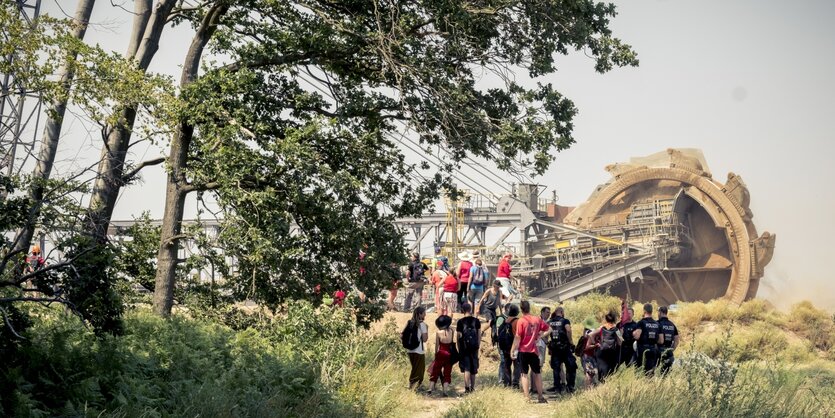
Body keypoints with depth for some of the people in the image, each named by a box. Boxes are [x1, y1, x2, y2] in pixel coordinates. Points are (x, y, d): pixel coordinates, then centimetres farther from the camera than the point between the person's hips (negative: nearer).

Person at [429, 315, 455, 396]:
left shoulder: (438, 333, -8)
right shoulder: (452, 332, -5)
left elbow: (437, 346, -2)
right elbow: (453, 344, 0)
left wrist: (436, 355, 7)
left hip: (441, 353, -1)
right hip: (449, 354, 1)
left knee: (436, 370, 12)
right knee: (447, 372, 10)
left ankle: (431, 388, 10)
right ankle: (444, 390, 3)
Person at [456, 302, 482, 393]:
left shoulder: (460, 322, -7)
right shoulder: (476, 321, 0)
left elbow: (459, 336, -6)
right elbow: (479, 334, 4)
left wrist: (459, 349, 3)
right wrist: (478, 346, 14)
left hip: (464, 347, -3)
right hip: (474, 347, 3)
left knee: (466, 368, -1)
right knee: (473, 368, 14)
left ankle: (467, 388, -9)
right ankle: (472, 387, 23)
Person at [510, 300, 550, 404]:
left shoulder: (521, 321, -11)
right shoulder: (537, 319, 1)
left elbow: (517, 337, -12)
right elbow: (549, 330, 7)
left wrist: (512, 350, -6)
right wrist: (539, 337, 6)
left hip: (523, 351, -3)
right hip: (534, 350, 3)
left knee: (524, 374, 2)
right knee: (537, 373, 14)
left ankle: (527, 398, -2)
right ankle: (541, 397, 18)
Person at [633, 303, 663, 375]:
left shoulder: (642, 322, -8)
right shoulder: (657, 324, 9)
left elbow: (637, 336, -19)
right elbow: (661, 341, 9)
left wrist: (633, 333, 1)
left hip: (643, 350, -5)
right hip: (653, 351, 5)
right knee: (650, 371, 9)